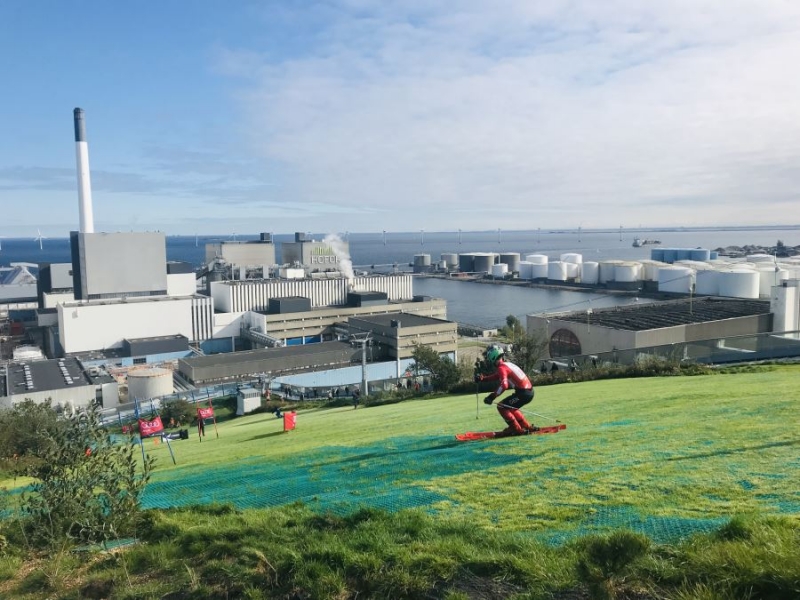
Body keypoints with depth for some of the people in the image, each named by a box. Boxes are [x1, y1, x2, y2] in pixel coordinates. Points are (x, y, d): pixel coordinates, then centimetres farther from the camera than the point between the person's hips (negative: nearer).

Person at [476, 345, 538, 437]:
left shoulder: (501, 368, -13)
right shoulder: (507, 364, 16)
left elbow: (503, 385, -27)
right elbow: (496, 376, 31)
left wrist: (492, 396, -28)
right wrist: (482, 378, 23)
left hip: (523, 393, -9)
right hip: (529, 391, 9)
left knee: (501, 407, -2)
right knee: (509, 407, 27)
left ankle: (517, 429, 1)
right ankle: (527, 427, 30)